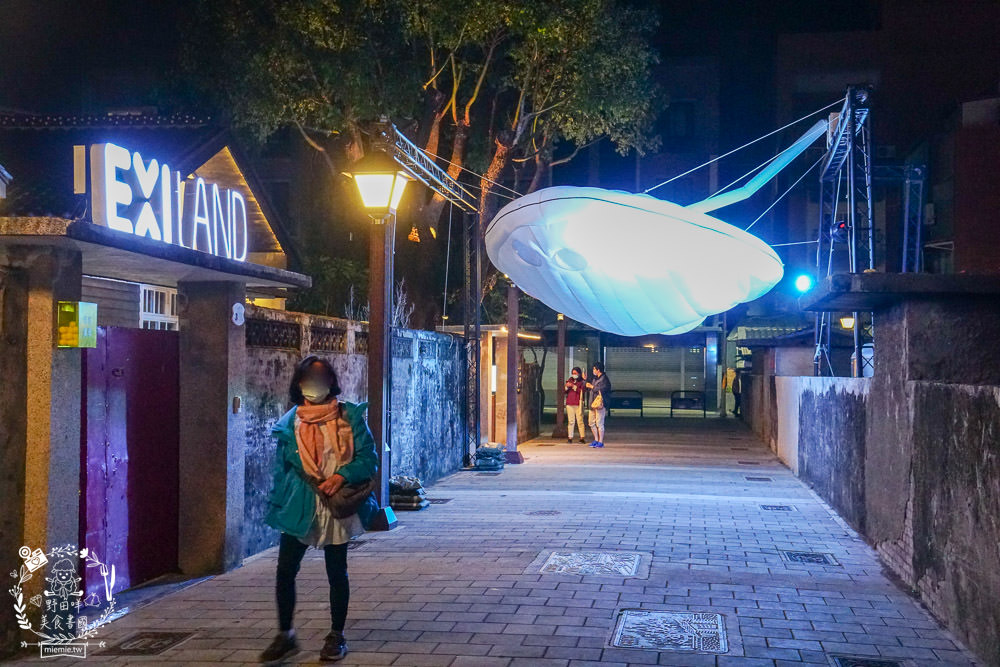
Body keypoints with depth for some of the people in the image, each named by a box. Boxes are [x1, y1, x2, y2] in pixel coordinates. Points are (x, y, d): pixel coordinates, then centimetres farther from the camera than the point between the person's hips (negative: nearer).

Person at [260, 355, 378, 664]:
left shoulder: (350, 416, -2)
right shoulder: (289, 423, 6)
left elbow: (369, 458, -6)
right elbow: (281, 467, 13)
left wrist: (342, 476, -22)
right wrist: (277, 505, 11)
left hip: (337, 507, -2)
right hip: (298, 508, 2)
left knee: (337, 573, 8)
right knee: (285, 571, 0)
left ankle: (336, 637, 23)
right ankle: (285, 635, 16)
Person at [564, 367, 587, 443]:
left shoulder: (582, 382, 4)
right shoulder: (570, 380, 17)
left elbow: (582, 391, -10)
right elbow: (564, 391, 15)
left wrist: (573, 386, -14)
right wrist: (567, 387, -6)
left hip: (578, 404, -4)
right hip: (569, 404, 4)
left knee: (580, 421, -9)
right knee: (571, 421, 3)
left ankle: (582, 438, -7)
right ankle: (570, 437, 4)